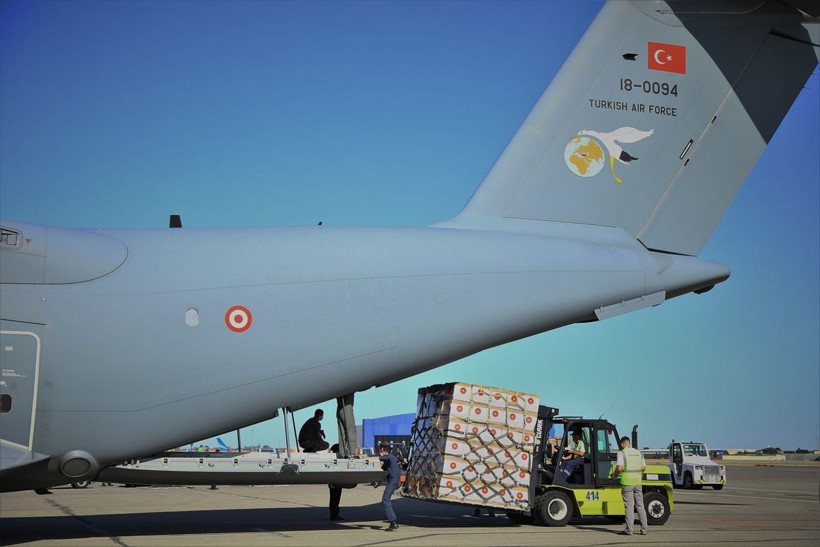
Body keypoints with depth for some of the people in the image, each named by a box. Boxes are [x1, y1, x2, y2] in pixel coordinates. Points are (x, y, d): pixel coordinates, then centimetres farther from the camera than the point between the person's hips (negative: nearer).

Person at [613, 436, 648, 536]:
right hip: (637, 482, 5)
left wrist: (615, 475, 3)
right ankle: (644, 529, 11)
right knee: (640, 505, 10)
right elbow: (643, 467, 11)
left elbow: (619, 468, -16)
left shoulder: (622, 453, -7)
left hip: (627, 482, -5)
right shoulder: (638, 452, 11)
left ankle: (629, 530, 0)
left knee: (629, 506, -1)